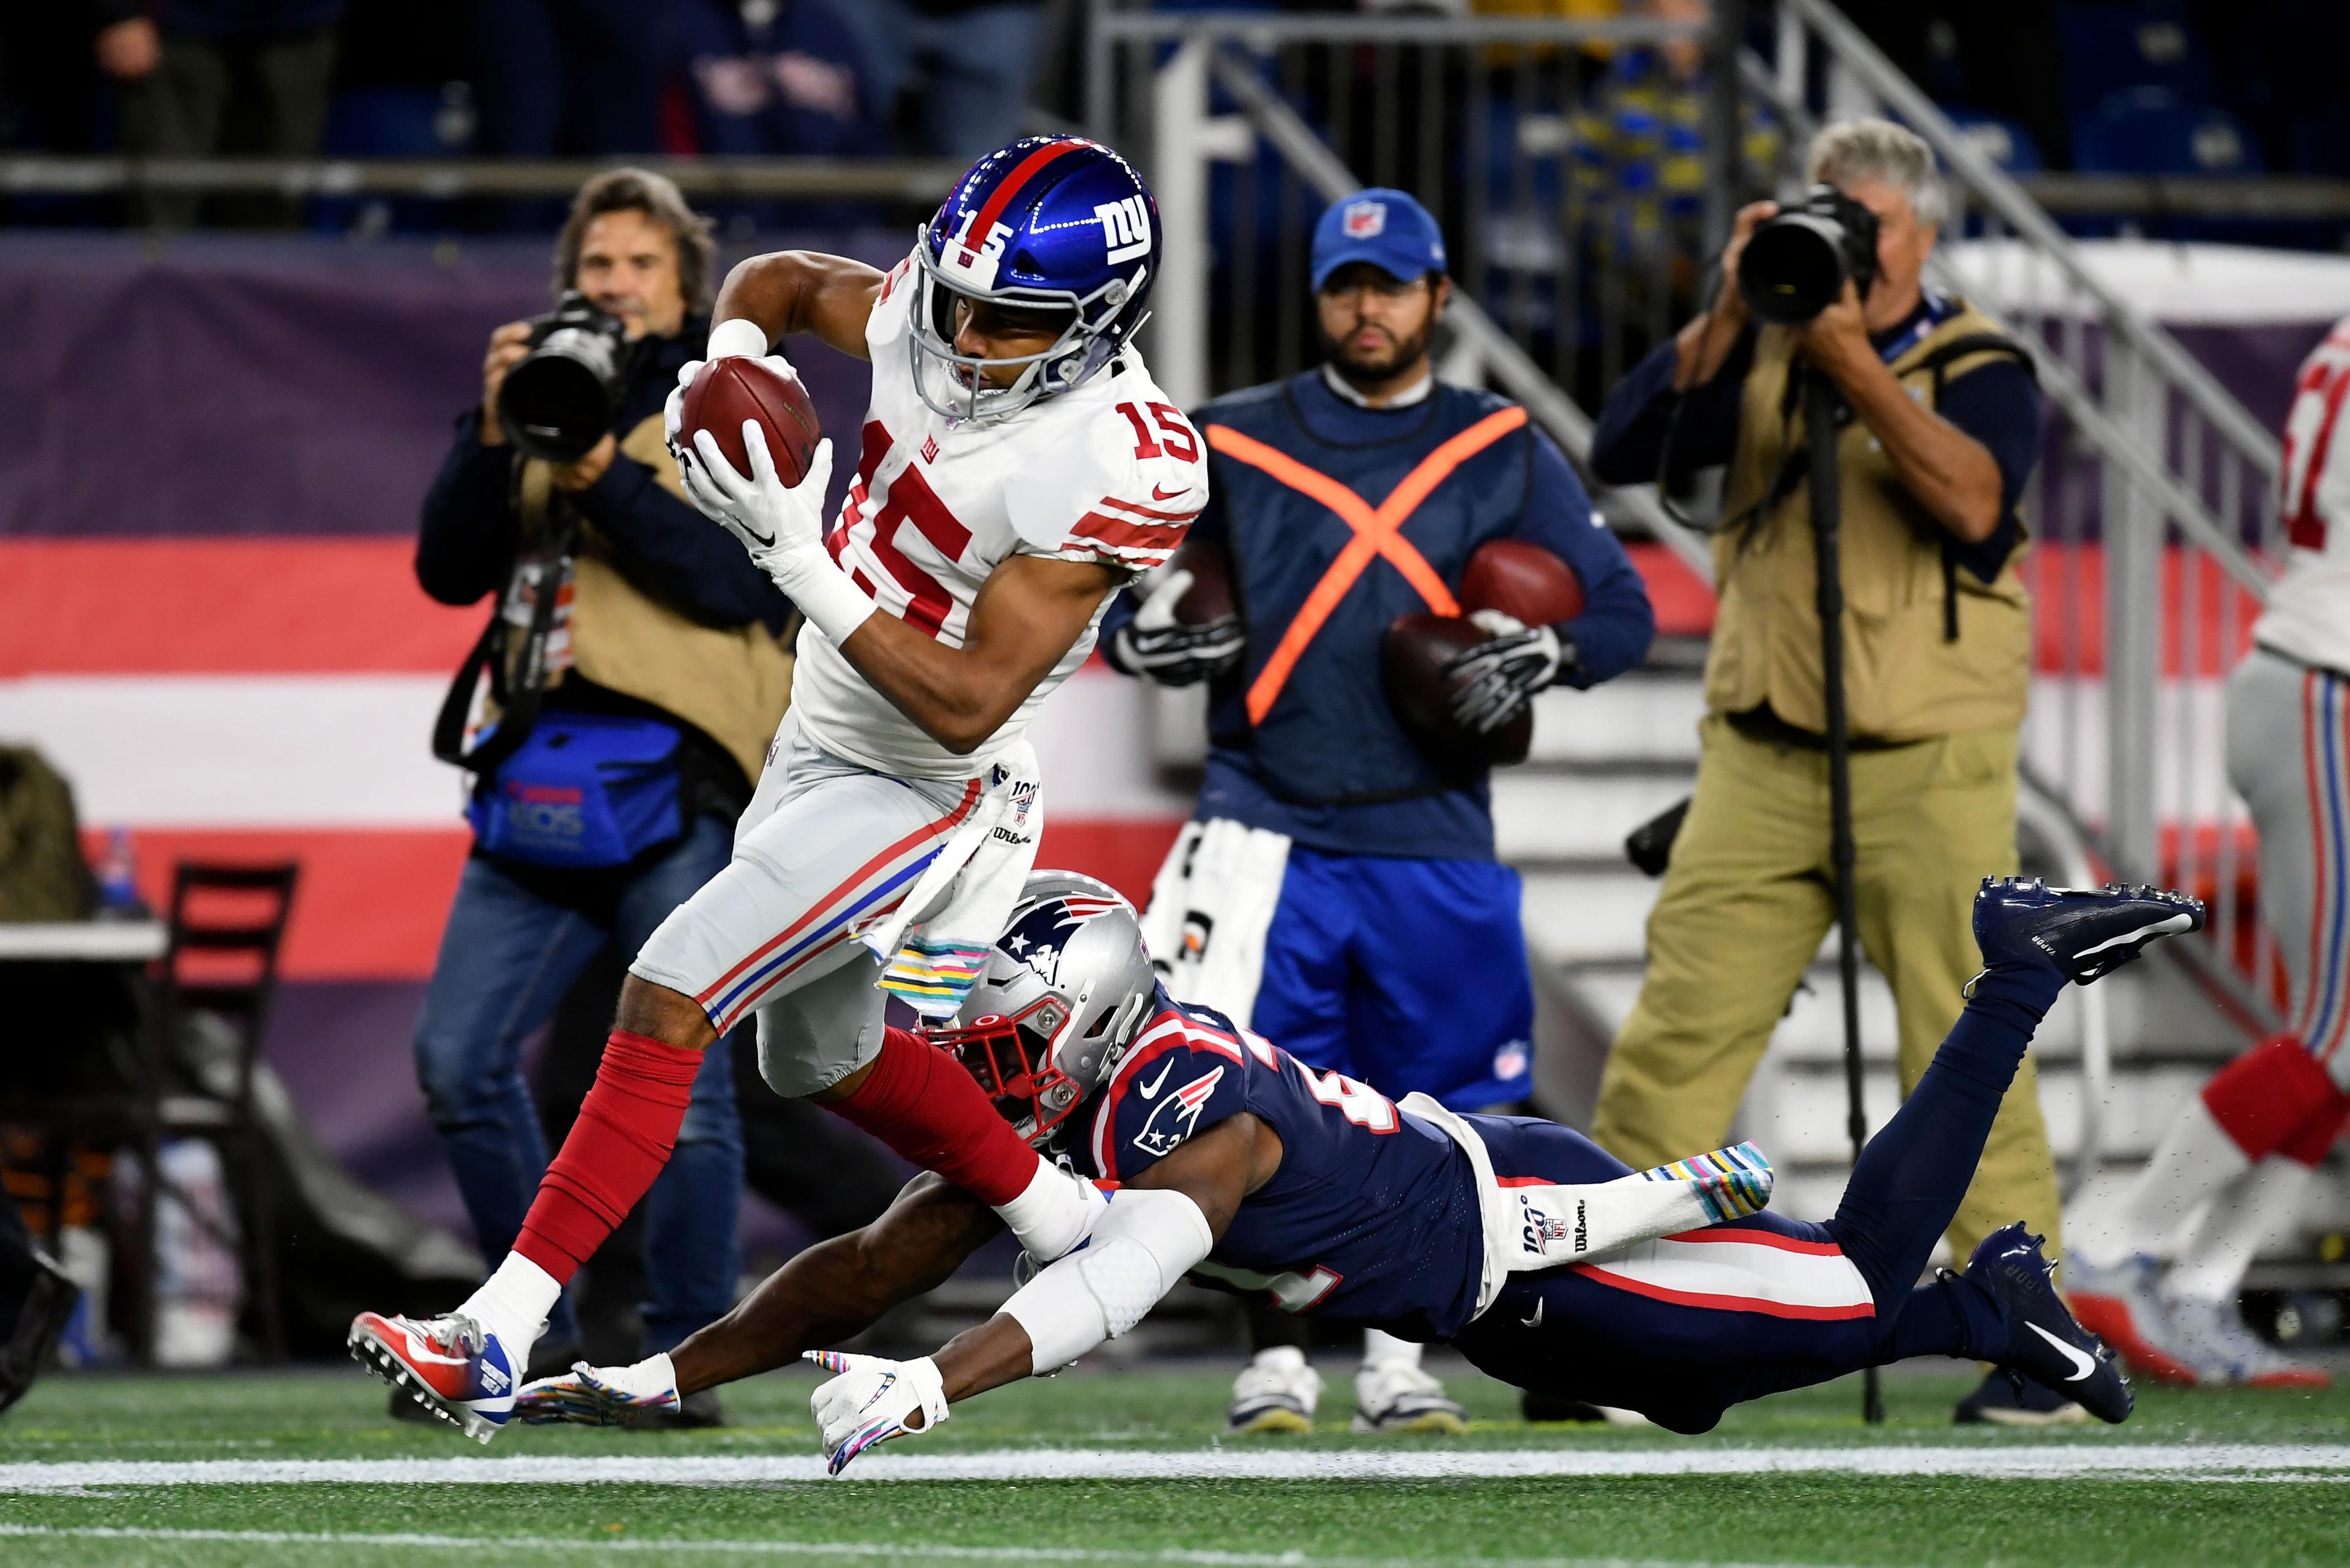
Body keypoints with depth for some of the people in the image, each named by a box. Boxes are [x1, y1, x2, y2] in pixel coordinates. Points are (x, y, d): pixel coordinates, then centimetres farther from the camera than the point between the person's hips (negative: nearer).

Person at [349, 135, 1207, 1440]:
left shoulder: (1112, 471, -30)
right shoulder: (928, 316, -10)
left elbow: (967, 704, -30)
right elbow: (784, 281, 13)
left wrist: (800, 563, -35)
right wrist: (732, 357, -11)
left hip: (916, 794, -9)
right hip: (821, 742, 9)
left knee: (668, 1001, -17)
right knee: (824, 1060, 26)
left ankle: (495, 1342, -20)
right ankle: (1090, 1242, 43)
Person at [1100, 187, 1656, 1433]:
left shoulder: (1505, 454, 10)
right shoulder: (1231, 445, 9)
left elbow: (1622, 611, 10)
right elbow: (1116, 598, 13)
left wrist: (1542, 654, -11)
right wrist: (1149, 634, -11)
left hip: (1434, 845, 1)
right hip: (1271, 830, -1)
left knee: (1431, 1111, 4)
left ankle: (1395, 1358, 17)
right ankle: (1274, 1360, -3)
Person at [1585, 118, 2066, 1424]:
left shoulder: (1977, 364, 1)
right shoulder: (1765, 352, 11)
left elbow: (1975, 503, -18)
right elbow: (1625, 448, 0)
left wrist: (1856, 366, -21)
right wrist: (1732, 317, -8)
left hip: (1930, 764, -3)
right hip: (1763, 761, 3)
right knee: (1677, 1034, -2)